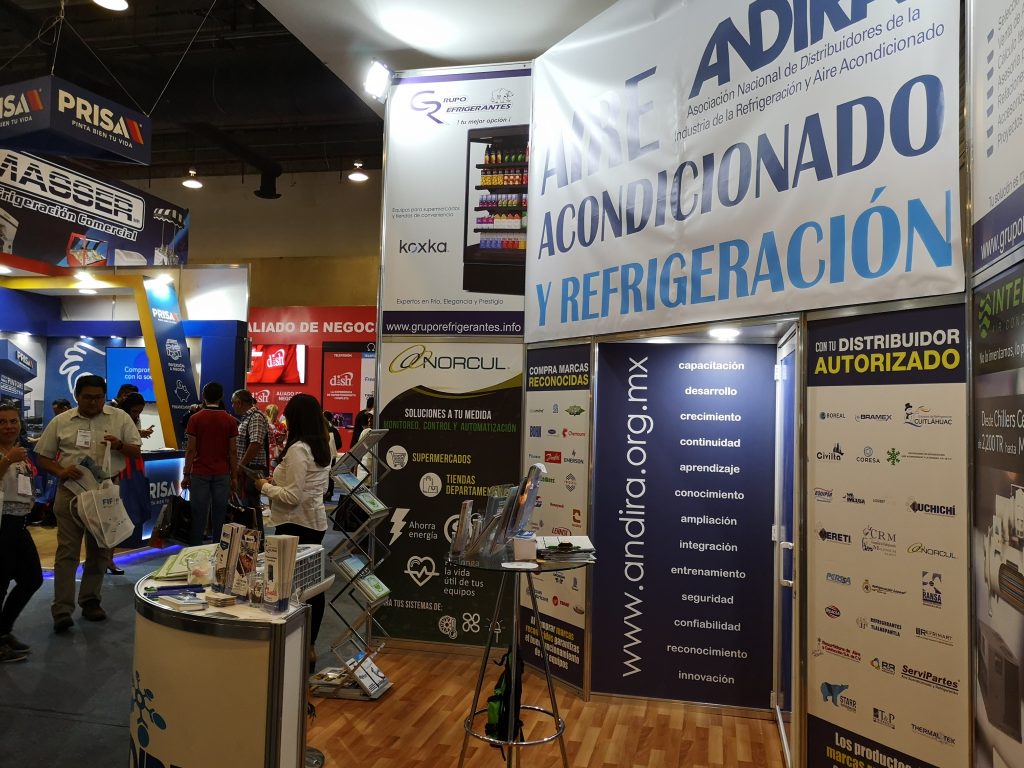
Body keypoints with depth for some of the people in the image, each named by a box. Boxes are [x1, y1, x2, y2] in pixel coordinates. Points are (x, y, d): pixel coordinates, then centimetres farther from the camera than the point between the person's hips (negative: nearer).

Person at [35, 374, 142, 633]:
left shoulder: (120, 418, 3)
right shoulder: (61, 422, 3)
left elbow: (137, 450, 6)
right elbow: (42, 456, 7)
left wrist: (119, 445, -15)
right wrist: (60, 472, -12)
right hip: (71, 491, -1)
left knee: (100, 550, 10)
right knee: (67, 551, -4)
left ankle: (90, 601, 23)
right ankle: (62, 609, -2)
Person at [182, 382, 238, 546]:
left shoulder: (195, 418, -2)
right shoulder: (230, 420, 1)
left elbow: (191, 450, -4)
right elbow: (232, 451, 1)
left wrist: (186, 474, 2)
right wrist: (234, 476, 8)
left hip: (200, 473, -1)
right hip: (222, 474, 1)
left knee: (199, 514, 2)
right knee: (219, 515, 5)